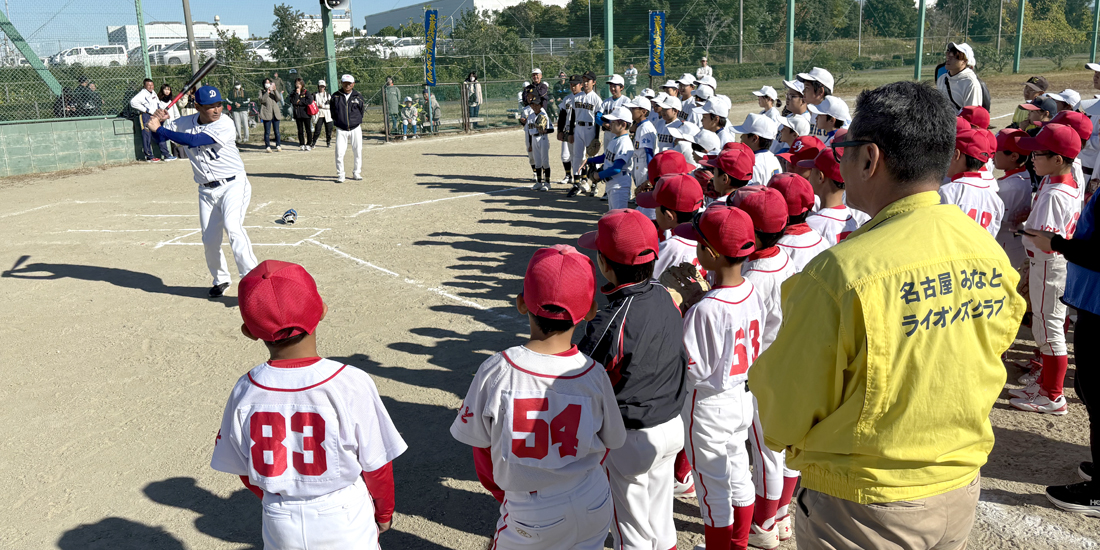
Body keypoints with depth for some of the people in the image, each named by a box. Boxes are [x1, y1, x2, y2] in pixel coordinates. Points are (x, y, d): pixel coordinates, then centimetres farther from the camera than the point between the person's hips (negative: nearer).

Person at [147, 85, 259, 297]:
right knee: (210, 240, 7)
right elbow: (159, 135, 11)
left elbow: (193, 140, -27)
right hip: (207, 191, 6)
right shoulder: (185, 123, 1)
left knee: (232, 227, -27)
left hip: (233, 185, -5)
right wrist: (158, 120, -11)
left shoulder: (225, 124, -17)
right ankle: (220, 279, 29)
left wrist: (159, 129, -23)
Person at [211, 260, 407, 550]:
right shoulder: (351, 383, -23)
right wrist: (384, 512, 8)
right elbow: (376, 465, -12)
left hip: (280, 525, 3)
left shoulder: (245, 392, -15)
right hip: (344, 521, -2)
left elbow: (245, 471, -1)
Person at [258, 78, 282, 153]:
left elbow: (279, 98, -2)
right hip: (267, 114, -3)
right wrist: (267, 92, -16)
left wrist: (275, 90, -14)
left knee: (277, 131, 4)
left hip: (275, 114, 3)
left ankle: (278, 146, 11)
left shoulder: (274, 92, 17)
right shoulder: (262, 92, 9)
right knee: (267, 132, -4)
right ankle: (268, 147, -2)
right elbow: (262, 100, -10)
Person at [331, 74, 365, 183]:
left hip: (355, 128, 1)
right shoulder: (335, 96, 1)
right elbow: (333, 112, 8)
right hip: (341, 129, -1)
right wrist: (338, 121, 4)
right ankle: (340, 175, 3)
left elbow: (362, 110, 9)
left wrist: (357, 120, 5)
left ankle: (356, 173, 23)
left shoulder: (358, 96, 2)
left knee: (358, 152, 7)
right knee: (339, 152, -8)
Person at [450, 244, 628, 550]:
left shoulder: (496, 372, -20)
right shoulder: (593, 376, -15)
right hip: (594, 509, 2)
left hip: (532, 522, -2)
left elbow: (480, 446, -6)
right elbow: (610, 443, 1)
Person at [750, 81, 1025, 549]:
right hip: (960, 493, 6)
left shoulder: (842, 271, -28)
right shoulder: (990, 252, -7)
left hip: (863, 512, -6)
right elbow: (987, 358, 9)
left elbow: (784, 414, -19)